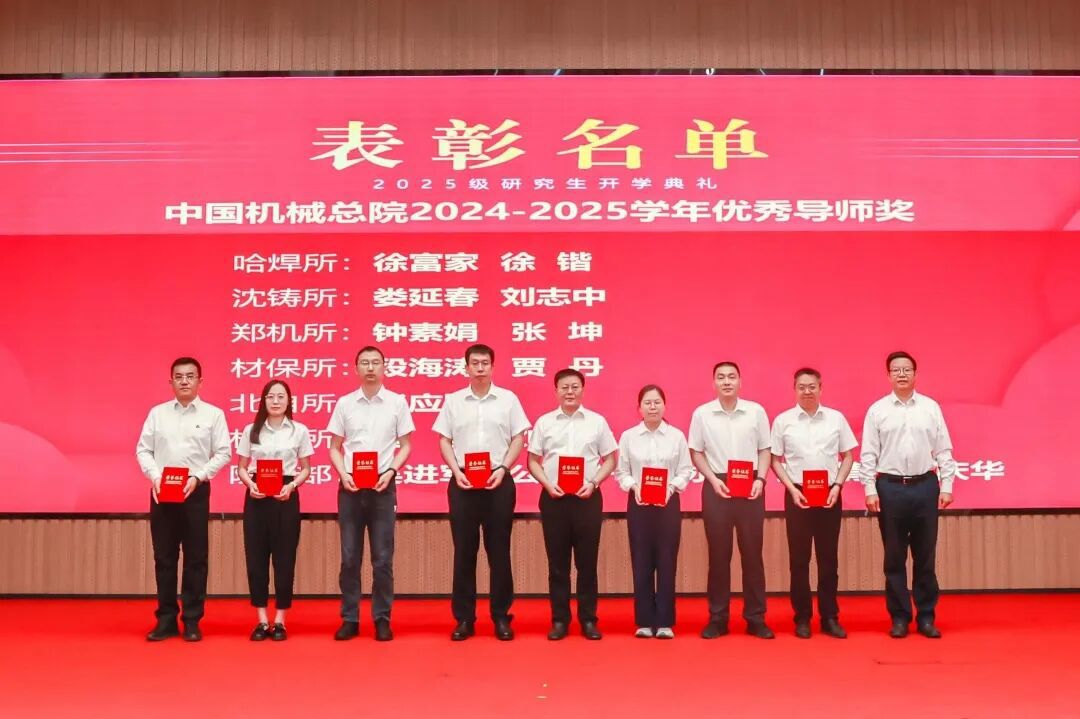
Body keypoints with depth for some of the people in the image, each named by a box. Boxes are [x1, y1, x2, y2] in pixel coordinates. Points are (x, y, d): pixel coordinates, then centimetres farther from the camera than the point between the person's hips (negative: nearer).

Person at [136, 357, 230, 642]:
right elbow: (143, 450, 6)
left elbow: (223, 453, -1)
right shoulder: (157, 413, 8)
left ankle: (192, 621, 11)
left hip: (196, 491, -2)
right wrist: (155, 476, -10)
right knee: (164, 557, 6)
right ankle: (166, 619, 15)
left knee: (195, 558, 2)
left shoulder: (213, 414, 2)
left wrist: (197, 477, -13)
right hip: (161, 492, 2)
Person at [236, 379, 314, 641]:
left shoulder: (299, 431, 2)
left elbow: (306, 469, 5)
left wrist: (291, 486, -13)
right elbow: (241, 467, 8)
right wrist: (250, 484, -12)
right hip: (257, 495, 1)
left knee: (284, 557, 1)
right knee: (256, 556, 2)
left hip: (286, 496, -1)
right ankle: (262, 620, 11)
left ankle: (279, 620, 11)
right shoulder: (251, 430, 6)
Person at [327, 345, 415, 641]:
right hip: (350, 487, 1)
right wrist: (343, 474, -9)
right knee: (349, 557, 5)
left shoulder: (397, 402, 2)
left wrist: (390, 472, -10)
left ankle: (382, 619, 12)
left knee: (383, 558, 3)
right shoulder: (344, 403, 5)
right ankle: (349, 619, 14)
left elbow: (406, 445, 4)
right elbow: (335, 447, 8)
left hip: (383, 487, -1)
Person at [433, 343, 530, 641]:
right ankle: (464, 618, 12)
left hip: (498, 482, -1)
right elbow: (444, 441, 7)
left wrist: (502, 469, -9)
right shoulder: (453, 400, 7)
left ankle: (501, 616, 12)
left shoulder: (508, 399, 4)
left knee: (499, 550, 4)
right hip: (463, 482, 1)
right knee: (464, 551, 4)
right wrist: (457, 472, -7)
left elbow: (519, 438, 3)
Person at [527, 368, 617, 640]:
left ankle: (588, 619, 15)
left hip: (587, 498, 0)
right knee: (557, 562, 6)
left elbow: (609, 460, 6)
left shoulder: (597, 421, 5)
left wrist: (593, 483, -9)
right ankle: (559, 620, 14)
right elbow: (533, 461, 7)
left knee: (587, 562, 5)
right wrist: (547, 484, -9)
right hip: (554, 497, 1)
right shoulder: (544, 422, 6)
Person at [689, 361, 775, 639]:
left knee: (752, 553, 4)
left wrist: (760, 479, -8)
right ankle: (717, 618, 12)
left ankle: (756, 618, 14)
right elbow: (696, 452, 4)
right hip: (717, 486, 0)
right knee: (718, 554, 4)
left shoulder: (756, 411, 1)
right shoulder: (702, 414, 0)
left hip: (750, 487, 1)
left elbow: (765, 449, 6)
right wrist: (713, 480, -9)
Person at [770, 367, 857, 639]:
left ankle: (830, 617, 16)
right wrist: (792, 489, -8)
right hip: (797, 494, -1)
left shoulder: (836, 418, 3)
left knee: (828, 558, 7)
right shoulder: (783, 420, 0)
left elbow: (848, 456, 7)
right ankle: (802, 618, 14)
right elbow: (776, 460, 3)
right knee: (799, 560, 4)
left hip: (829, 494, 1)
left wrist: (837, 486, -5)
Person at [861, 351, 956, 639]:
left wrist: (946, 486, 0)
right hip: (890, 487, -1)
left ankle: (926, 616, 17)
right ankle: (899, 617, 15)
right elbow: (869, 454, 0)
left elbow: (943, 450, 5)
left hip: (925, 485, 1)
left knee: (925, 556, 7)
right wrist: (870, 490, -5)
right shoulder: (877, 410, 2)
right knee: (895, 557, 6)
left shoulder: (931, 407, 5)